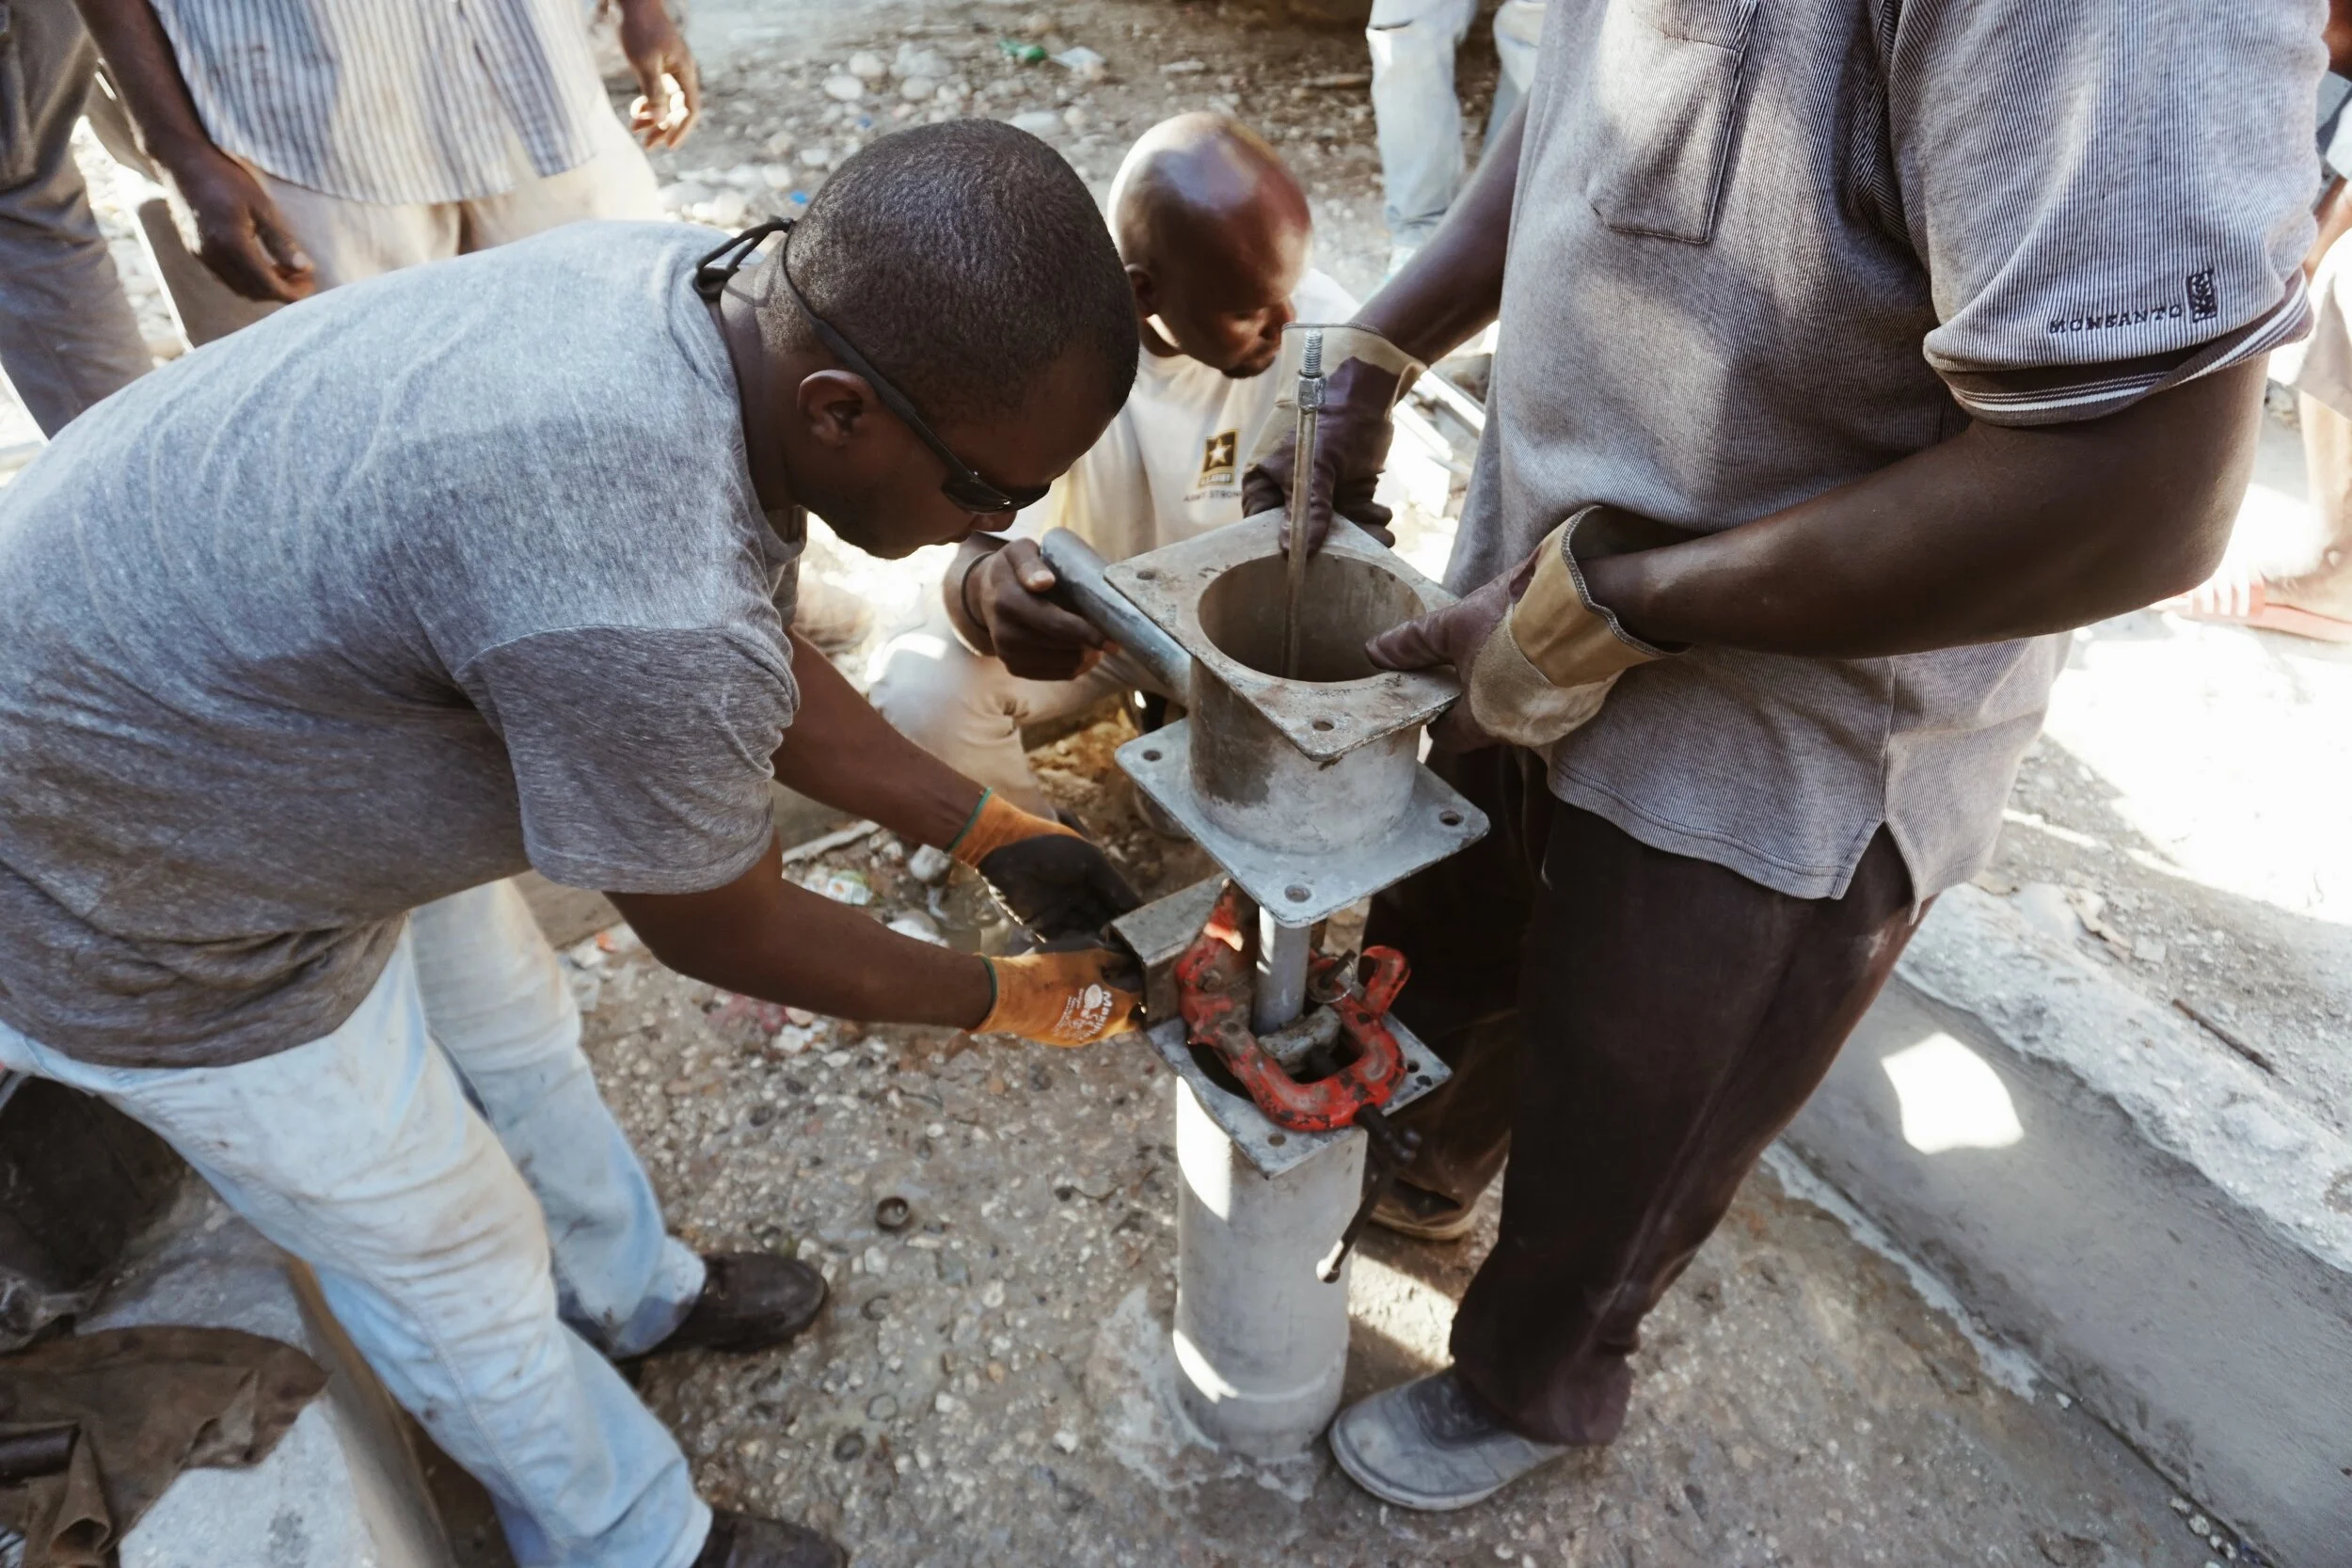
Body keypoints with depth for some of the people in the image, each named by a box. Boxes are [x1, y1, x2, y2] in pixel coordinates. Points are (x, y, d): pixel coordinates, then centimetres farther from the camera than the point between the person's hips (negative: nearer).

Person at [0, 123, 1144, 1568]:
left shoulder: (715, 296, -15)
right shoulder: (642, 616, -41)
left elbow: (765, 665, 0)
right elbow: (723, 934, -21)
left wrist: (989, 831, 0)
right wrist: (1003, 1000, -6)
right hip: (129, 903, -7)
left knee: (517, 1042, 26)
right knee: (454, 1268, 13)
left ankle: (630, 1293, 57)